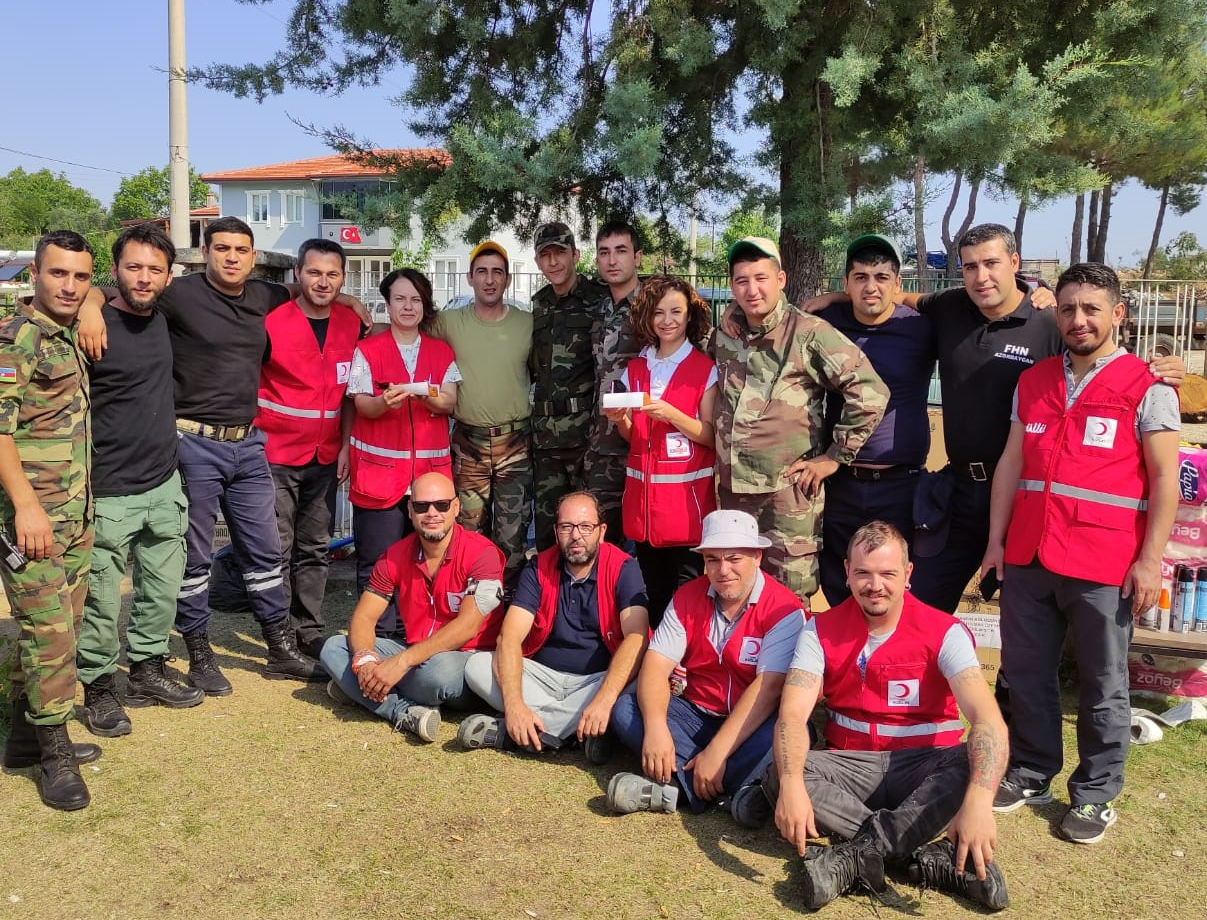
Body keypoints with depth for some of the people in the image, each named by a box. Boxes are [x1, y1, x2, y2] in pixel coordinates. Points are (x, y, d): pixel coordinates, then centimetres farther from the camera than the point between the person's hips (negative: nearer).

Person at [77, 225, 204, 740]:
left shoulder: (164, 318, 4)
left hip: (165, 485, 7)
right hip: (109, 495, -6)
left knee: (162, 589, 16)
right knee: (102, 600, 4)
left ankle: (147, 672, 33)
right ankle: (98, 689, 22)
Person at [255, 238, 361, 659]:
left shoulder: (350, 322, 4)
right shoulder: (272, 321, -10)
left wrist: (345, 445, 6)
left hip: (325, 456, 5)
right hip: (275, 452, -4)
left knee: (315, 548, 11)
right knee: (277, 549, 0)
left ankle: (310, 633, 21)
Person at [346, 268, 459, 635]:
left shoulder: (442, 351, 13)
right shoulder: (367, 349, 5)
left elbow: (450, 402, 2)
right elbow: (362, 406, -4)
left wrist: (430, 398, -21)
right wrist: (385, 401, -26)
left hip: (430, 470, 2)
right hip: (379, 469, -2)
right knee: (377, 561, -2)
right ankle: (378, 639, 6)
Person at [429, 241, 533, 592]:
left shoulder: (529, 324, 2)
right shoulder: (449, 322, 1)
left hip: (516, 444, 0)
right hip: (469, 444, 1)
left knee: (512, 539, 1)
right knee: (469, 534, 10)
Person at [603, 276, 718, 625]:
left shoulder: (706, 369, -2)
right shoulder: (635, 369, 11)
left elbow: (712, 437, -6)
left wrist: (671, 414, -20)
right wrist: (621, 420, -6)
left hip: (687, 494, -4)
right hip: (642, 494, 4)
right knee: (651, 590, 11)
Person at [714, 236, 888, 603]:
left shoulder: (809, 333, -9)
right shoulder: (724, 334, 9)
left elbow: (871, 392, -13)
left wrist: (836, 455, -10)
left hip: (789, 489, -5)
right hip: (733, 488, 6)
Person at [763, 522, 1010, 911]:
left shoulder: (944, 631, -9)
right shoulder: (821, 631, -4)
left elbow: (987, 718, -24)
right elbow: (793, 715, -16)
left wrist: (978, 801, -43)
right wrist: (791, 784, -38)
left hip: (924, 767, -1)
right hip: (851, 765, 2)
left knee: (971, 765, -33)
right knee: (776, 777, -28)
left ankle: (858, 855, -29)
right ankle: (928, 857, -29)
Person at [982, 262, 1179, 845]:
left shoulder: (1147, 390, -3)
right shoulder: (1033, 382, 11)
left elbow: (1165, 481, -5)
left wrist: (1149, 561, -10)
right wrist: (996, 539, 8)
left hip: (1103, 568, -4)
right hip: (1027, 558, 5)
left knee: (1102, 686, 8)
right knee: (1026, 674, 13)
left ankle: (1095, 795, 22)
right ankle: (1030, 774, 29)